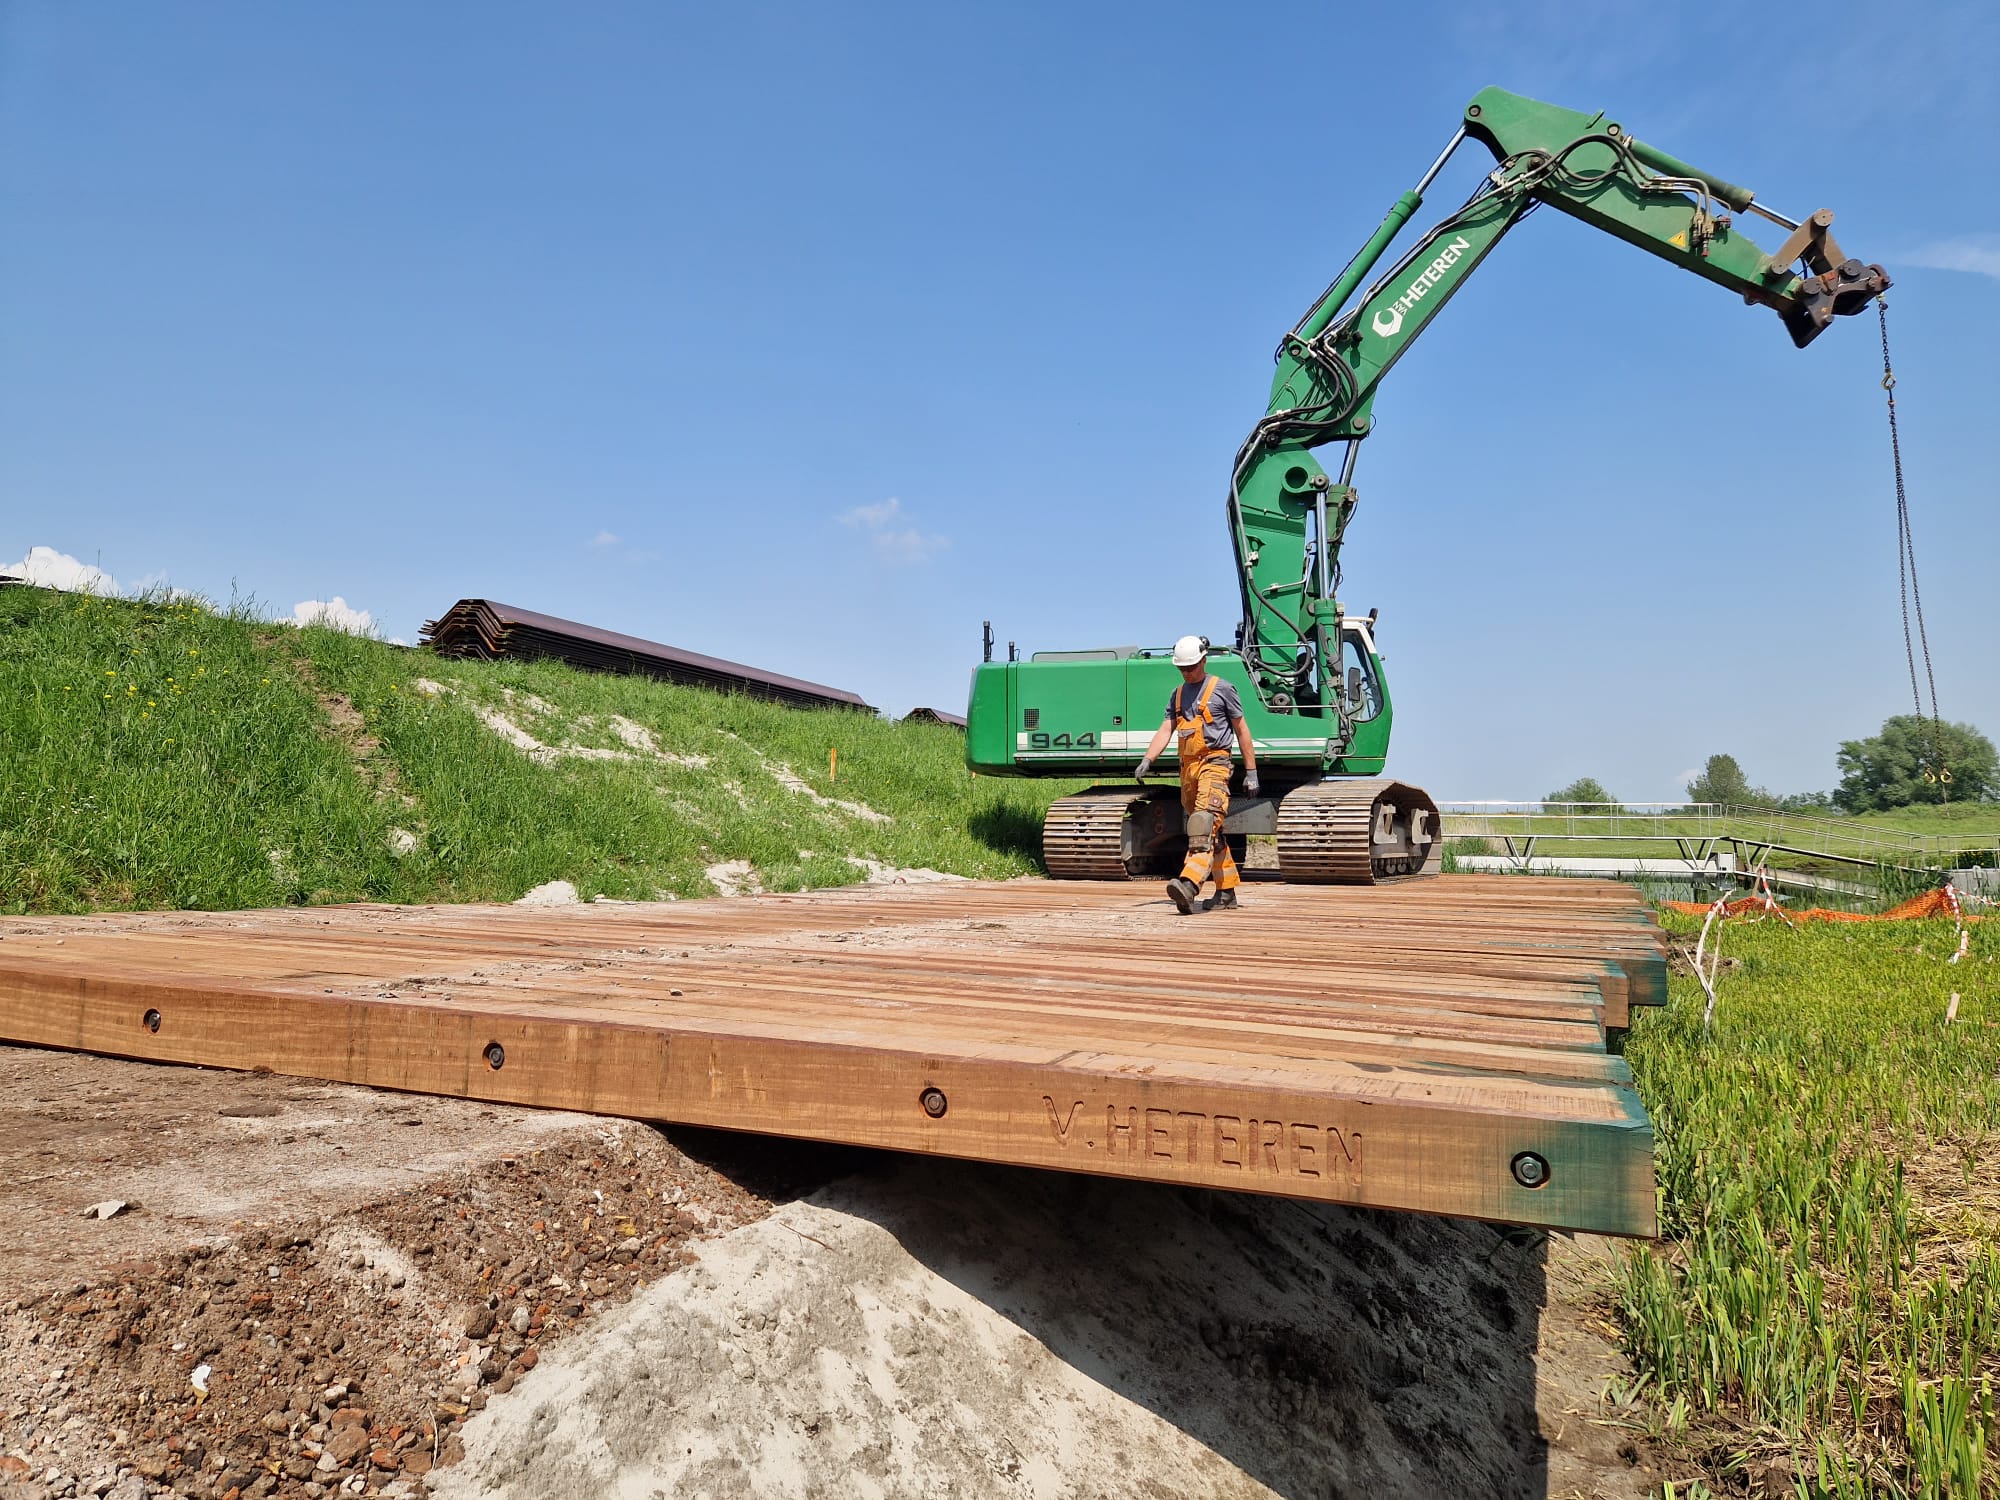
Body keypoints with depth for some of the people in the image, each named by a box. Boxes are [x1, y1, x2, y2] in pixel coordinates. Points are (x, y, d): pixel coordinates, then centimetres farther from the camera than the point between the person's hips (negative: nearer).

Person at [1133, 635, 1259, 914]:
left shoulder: (1221, 689, 1)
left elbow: (1242, 730, 3)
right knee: (1213, 834, 11)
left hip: (1214, 764, -7)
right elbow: (1165, 729, 9)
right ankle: (1227, 893, 17)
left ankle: (1189, 885, -37)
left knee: (1204, 825, -21)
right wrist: (1147, 760, -8)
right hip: (1188, 767, 7)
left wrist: (1251, 772, 0)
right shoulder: (1177, 694, 17)